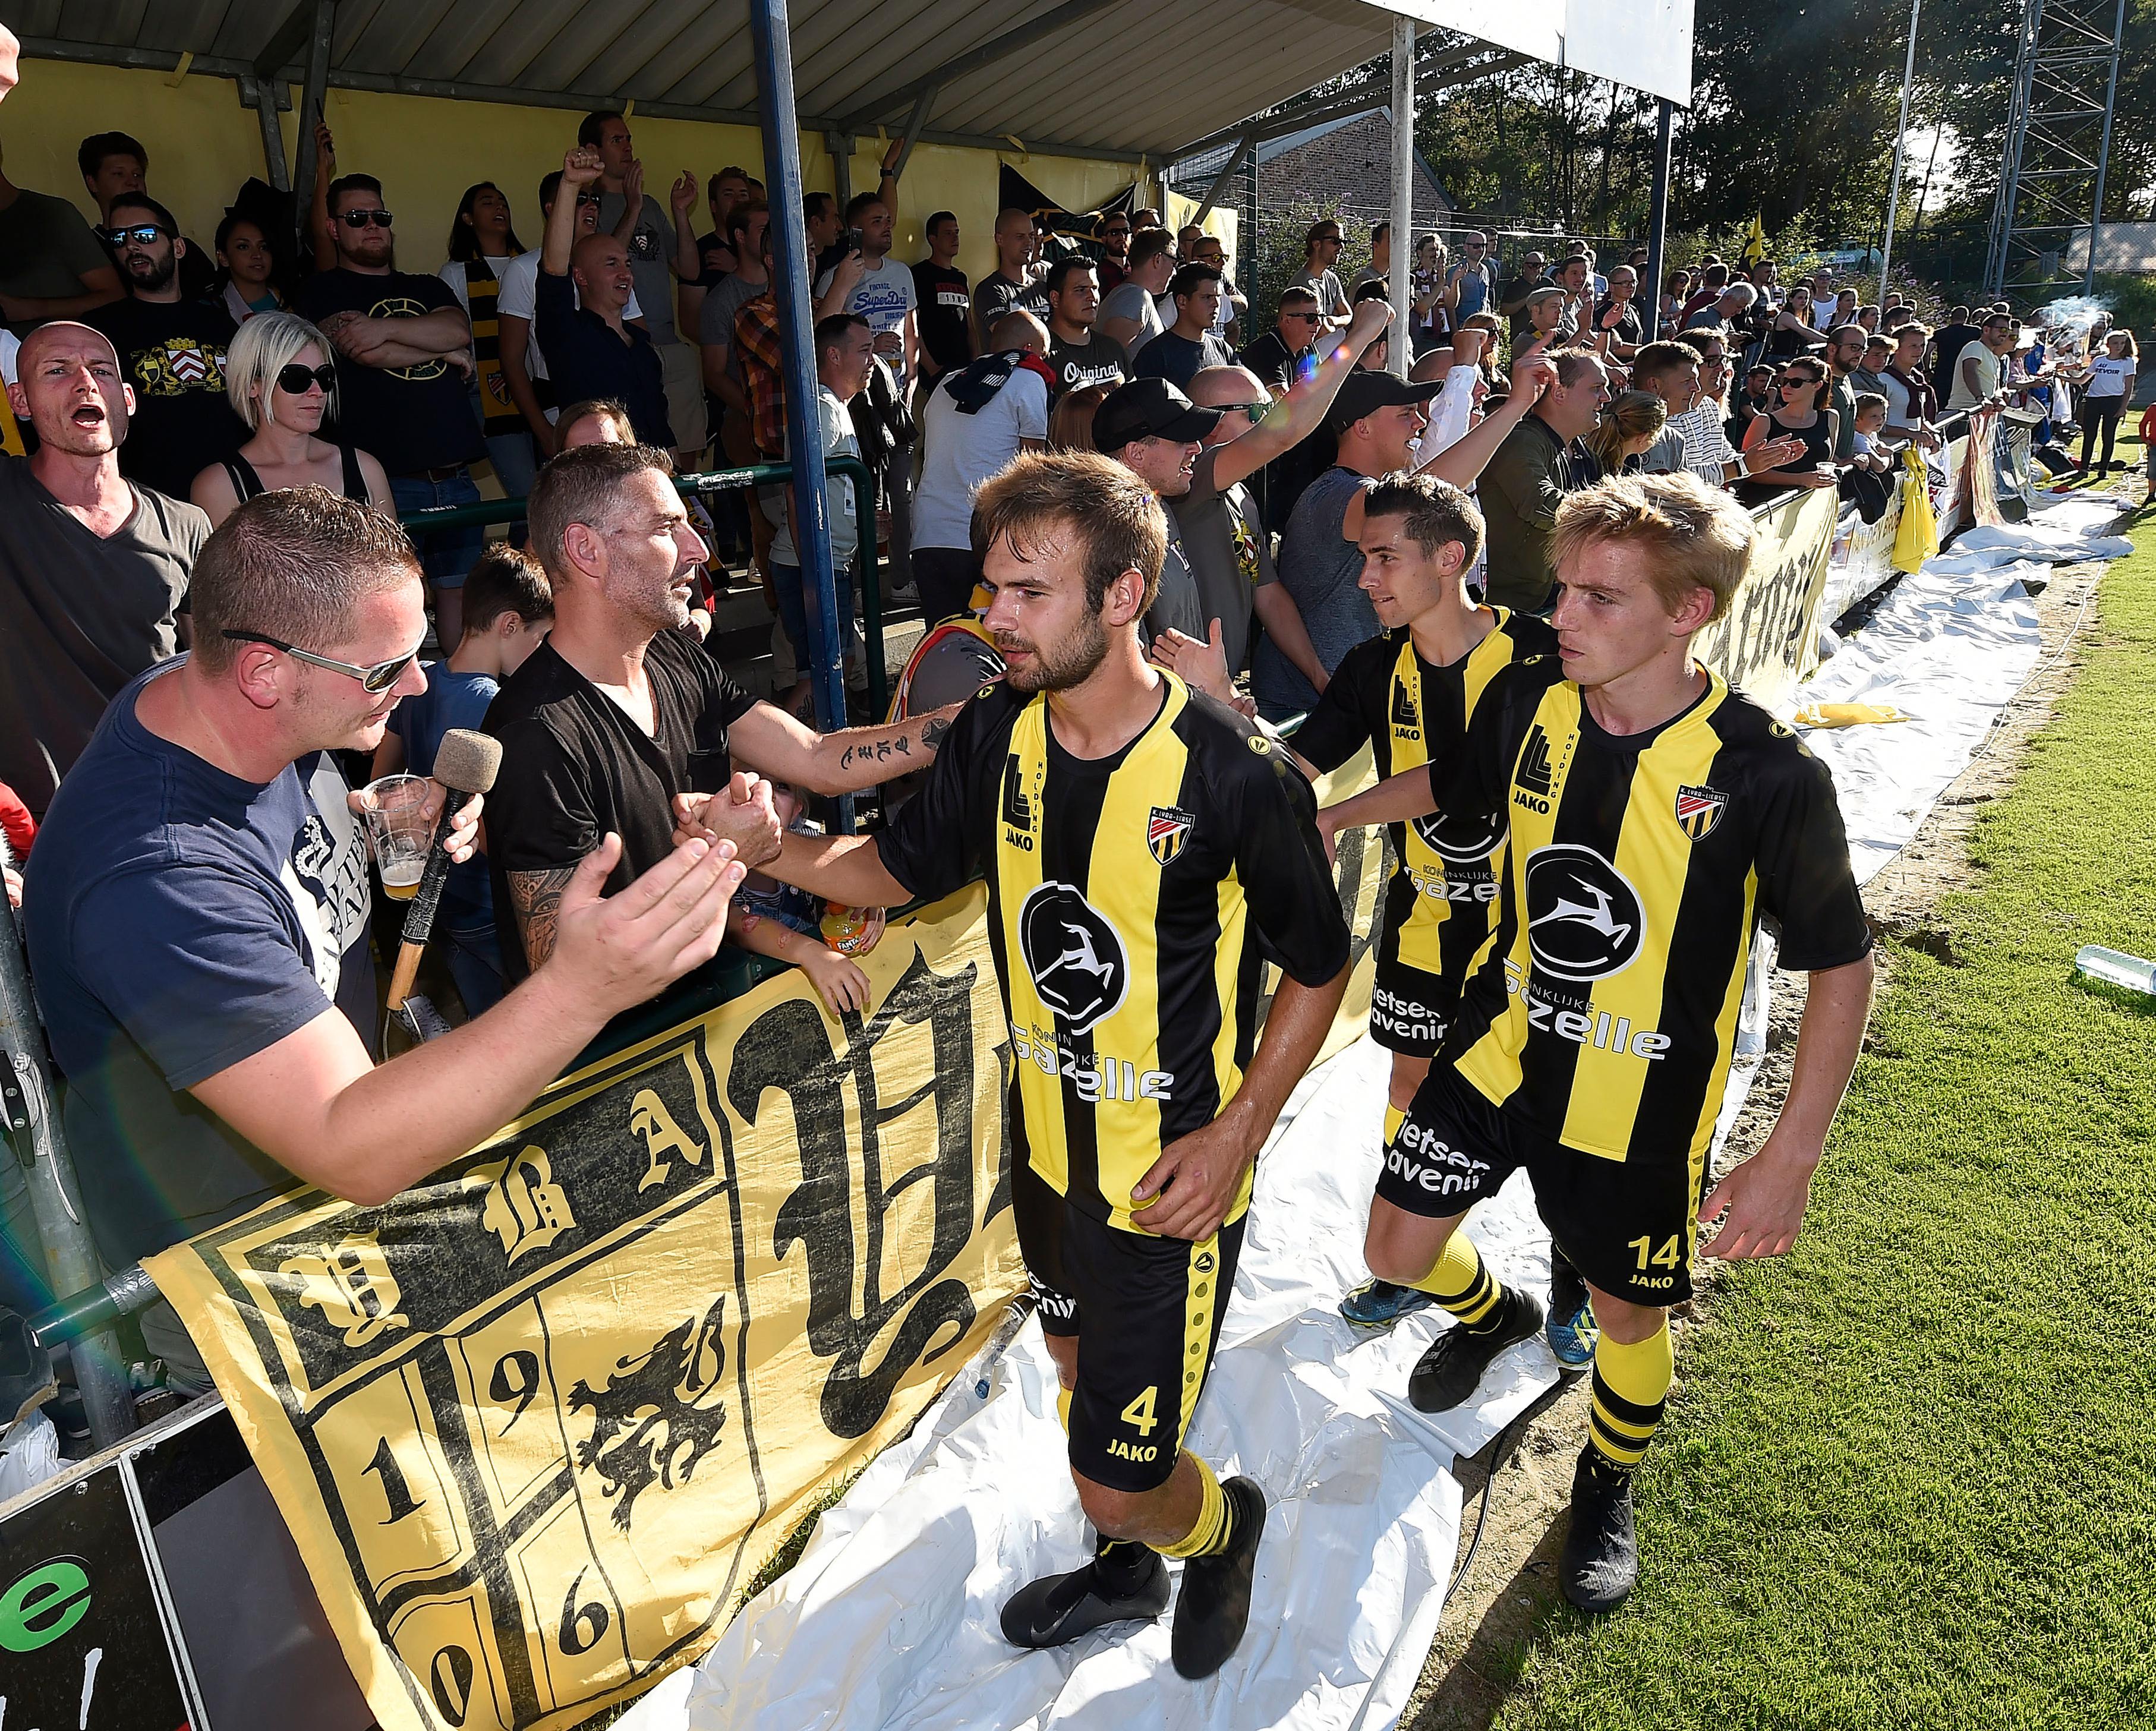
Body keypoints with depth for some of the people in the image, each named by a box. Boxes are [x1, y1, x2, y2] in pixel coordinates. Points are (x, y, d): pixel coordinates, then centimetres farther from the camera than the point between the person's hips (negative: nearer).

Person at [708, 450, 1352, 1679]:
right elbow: (902, 868, 6)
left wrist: (1236, 1135, -18)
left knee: (1117, 1473, 2)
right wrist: (772, 851, -13)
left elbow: (1319, 968, -11)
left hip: (1171, 1176, -6)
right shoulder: (1000, 736, -7)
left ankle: (1220, 1525, 39)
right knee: (1086, 1375, 27)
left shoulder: (1232, 773, -24)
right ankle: (1128, 1567, 56)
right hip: (1049, 1147, 6)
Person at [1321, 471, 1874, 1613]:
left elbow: (1842, 966, -15)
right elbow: (1448, 785, 13)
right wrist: (1323, 818, 7)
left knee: (1629, 1314, 15)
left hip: (1643, 1100, -3)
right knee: (1399, 1251, 11)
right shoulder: (1529, 703, -12)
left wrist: (1792, 1157, -18)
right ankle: (1495, 1316, 49)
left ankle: (1609, 1486, 48)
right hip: (1501, 1048, 4)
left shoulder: (1764, 772, -24)